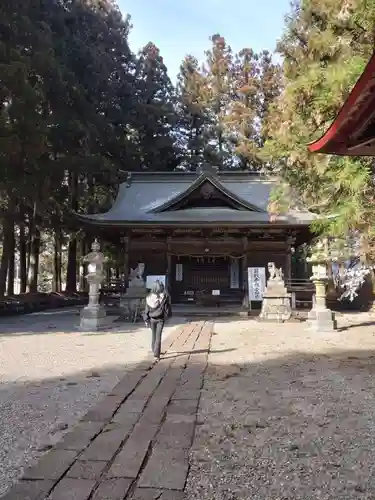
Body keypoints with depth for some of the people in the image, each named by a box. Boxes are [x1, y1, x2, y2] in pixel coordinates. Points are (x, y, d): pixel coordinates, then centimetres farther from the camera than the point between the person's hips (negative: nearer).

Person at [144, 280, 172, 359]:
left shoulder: (150, 297, -7)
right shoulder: (164, 297, -13)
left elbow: (147, 309, -2)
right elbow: (167, 308, -9)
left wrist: (146, 320, 6)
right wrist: (167, 316, 9)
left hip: (152, 319, 2)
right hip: (160, 319, -2)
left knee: (154, 335, 19)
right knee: (158, 336, 1)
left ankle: (154, 350, 35)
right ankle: (156, 354, -6)